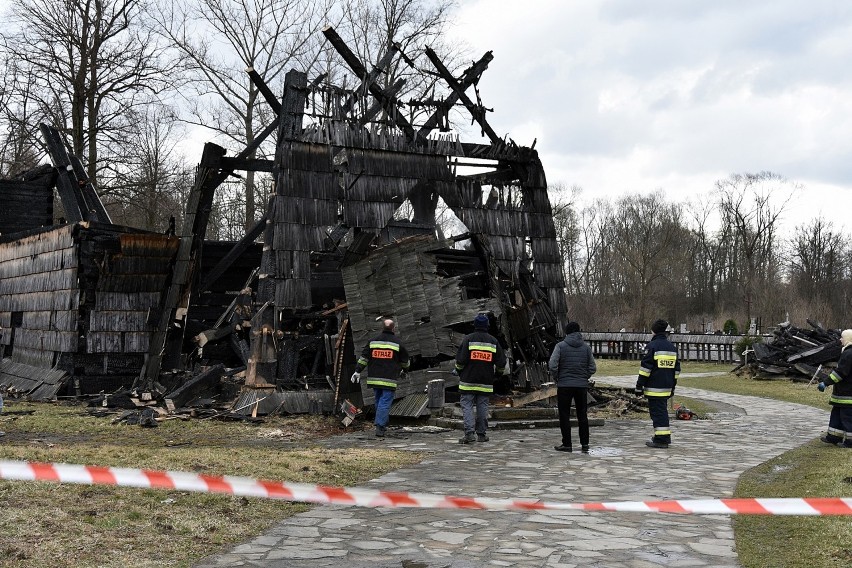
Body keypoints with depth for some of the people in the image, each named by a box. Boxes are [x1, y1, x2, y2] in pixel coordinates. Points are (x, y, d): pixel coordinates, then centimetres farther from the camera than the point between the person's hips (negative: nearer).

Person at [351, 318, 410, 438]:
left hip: (374, 378, 4)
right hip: (389, 379, -4)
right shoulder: (398, 343, -1)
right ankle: (380, 428, -13)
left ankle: (382, 424, 24)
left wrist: (358, 371, 9)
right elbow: (405, 361, 9)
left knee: (379, 401, 18)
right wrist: (403, 368, 30)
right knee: (385, 402, -5)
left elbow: (363, 357, 5)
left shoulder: (373, 341, 7)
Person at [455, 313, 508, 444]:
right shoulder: (493, 341, 5)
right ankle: (481, 434, 13)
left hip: (469, 380, -3)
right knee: (482, 406, 10)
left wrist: (458, 370, 10)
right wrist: (497, 373, 26)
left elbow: (460, 359, -9)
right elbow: (502, 362, 7)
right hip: (486, 382, 3)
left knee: (467, 405, 0)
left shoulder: (468, 339, -5)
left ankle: (469, 432, -12)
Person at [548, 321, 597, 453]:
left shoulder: (561, 346, -6)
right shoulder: (586, 347, 4)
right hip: (582, 385, 3)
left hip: (564, 385, -3)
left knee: (564, 416, 5)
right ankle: (585, 444, 11)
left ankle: (566, 444, 6)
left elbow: (552, 365, -13)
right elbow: (593, 367, 4)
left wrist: (557, 378, 2)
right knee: (582, 415, 11)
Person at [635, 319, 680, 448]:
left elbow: (645, 368, -13)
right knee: (663, 411, 18)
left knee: (657, 412, -5)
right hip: (667, 387, 7)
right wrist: (672, 387, 26)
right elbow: (676, 369, 20)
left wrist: (639, 386, -9)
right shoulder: (672, 347, 15)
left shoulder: (652, 346, -9)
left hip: (654, 388, -7)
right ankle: (665, 437, 25)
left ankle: (661, 439, -7)